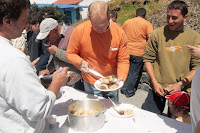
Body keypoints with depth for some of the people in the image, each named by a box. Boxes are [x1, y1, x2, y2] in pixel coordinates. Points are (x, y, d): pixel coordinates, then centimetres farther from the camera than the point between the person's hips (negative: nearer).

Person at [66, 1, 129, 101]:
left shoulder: (119, 32, -15)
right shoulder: (79, 31, -18)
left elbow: (123, 60, -9)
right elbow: (70, 54, -5)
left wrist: (121, 77, -26)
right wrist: (81, 62, -25)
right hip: (90, 84, -1)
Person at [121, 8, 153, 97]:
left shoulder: (127, 22, 9)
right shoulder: (147, 24, -3)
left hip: (126, 51, 4)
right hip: (138, 53, -4)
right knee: (134, 73, 7)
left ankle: (123, 88, 27)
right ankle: (129, 91, 15)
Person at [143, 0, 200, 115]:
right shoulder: (157, 34, -2)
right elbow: (148, 59, 0)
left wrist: (180, 84, -14)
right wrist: (155, 82, -9)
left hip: (182, 90, 0)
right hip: (158, 88, 0)